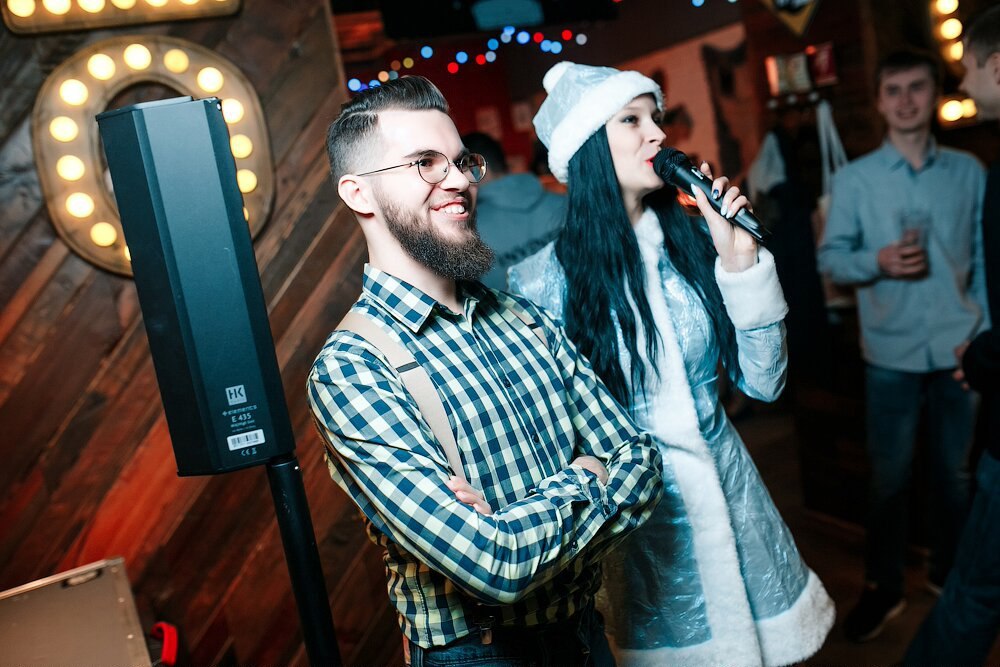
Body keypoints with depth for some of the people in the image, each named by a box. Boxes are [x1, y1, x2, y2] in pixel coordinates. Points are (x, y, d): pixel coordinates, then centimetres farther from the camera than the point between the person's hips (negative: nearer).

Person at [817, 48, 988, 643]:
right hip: (892, 351, -1)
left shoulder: (969, 172, 4)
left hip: (959, 347, 2)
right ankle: (884, 588, 22)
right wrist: (878, 262, -19)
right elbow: (831, 258, -1)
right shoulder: (854, 178, 0)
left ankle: (951, 575, 34)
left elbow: (985, 257, 5)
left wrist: (983, 330, -2)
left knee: (955, 472, 14)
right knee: (890, 476, 7)